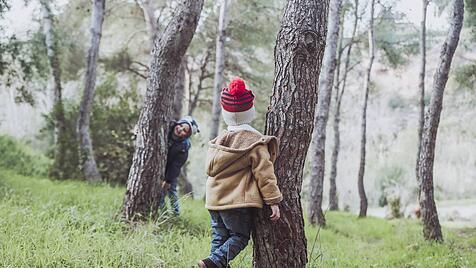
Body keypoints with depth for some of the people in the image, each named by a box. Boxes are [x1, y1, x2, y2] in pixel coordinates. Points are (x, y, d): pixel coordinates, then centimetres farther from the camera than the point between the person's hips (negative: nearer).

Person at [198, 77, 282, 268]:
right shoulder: (256, 142, -10)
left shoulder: (218, 140, 7)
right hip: (238, 202, -6)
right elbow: (264, 174, -11)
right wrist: (273, 201, -7)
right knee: (240, 237, 4)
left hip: (214, 200, 6)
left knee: (219, 237, 13)